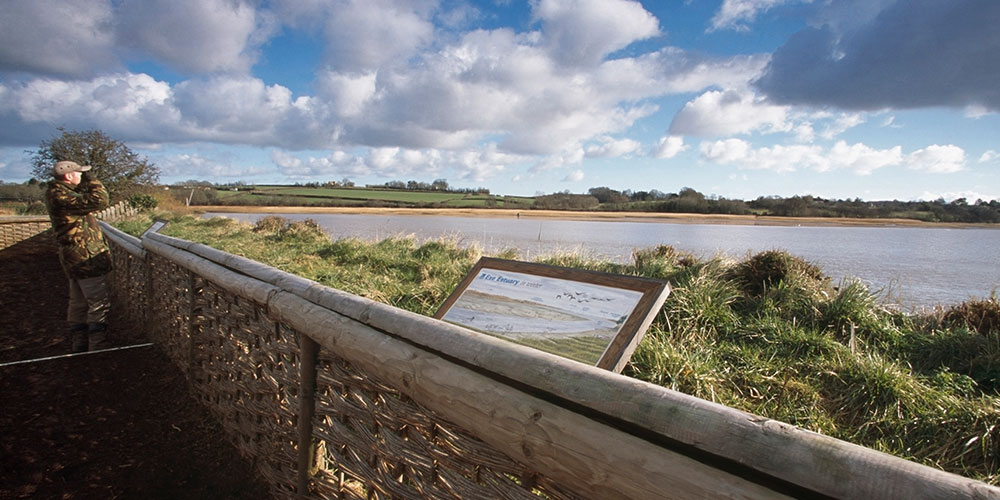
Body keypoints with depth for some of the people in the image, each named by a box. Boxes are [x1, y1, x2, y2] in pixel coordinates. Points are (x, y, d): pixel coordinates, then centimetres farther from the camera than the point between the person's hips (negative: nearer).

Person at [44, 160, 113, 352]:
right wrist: (92, 180, -9)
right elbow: (99, 201, -25)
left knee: (78, 304, 16)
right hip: (86, 257, -11)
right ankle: (97, 348, -4)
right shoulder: (60, 195, -18)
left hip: (76, 258, 11)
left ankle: (80, 346, 25)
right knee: (99, 304, -7)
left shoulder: (59, 192, 13)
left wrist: (86, 183, 9)